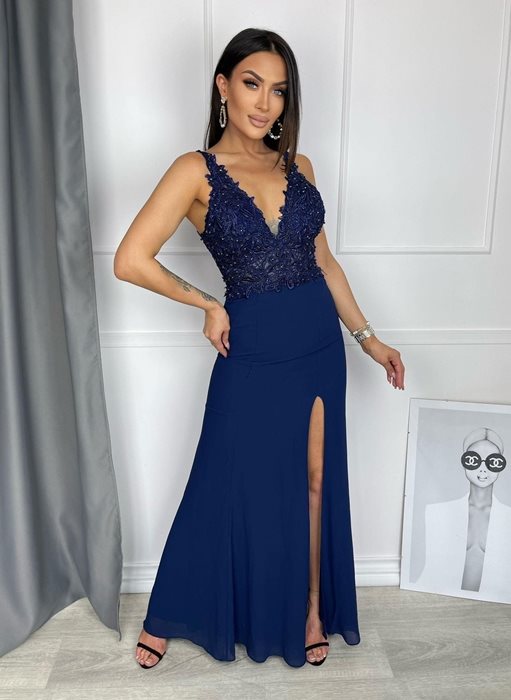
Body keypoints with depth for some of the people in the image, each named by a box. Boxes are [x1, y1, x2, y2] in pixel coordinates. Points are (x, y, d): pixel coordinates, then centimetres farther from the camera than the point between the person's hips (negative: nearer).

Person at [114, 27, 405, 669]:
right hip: (252, 350, -4)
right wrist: (208, 305, -8)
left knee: (316, 481, 13)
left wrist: (367, 336, 9)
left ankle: (311, 606, 35)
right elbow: (130, 261, -17)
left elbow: (322, 261, 11)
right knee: (229, 488, 8)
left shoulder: (297, 165, 6)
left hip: (319, 341, 4)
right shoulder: (196, 171, -8)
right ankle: (166, 616, 31)